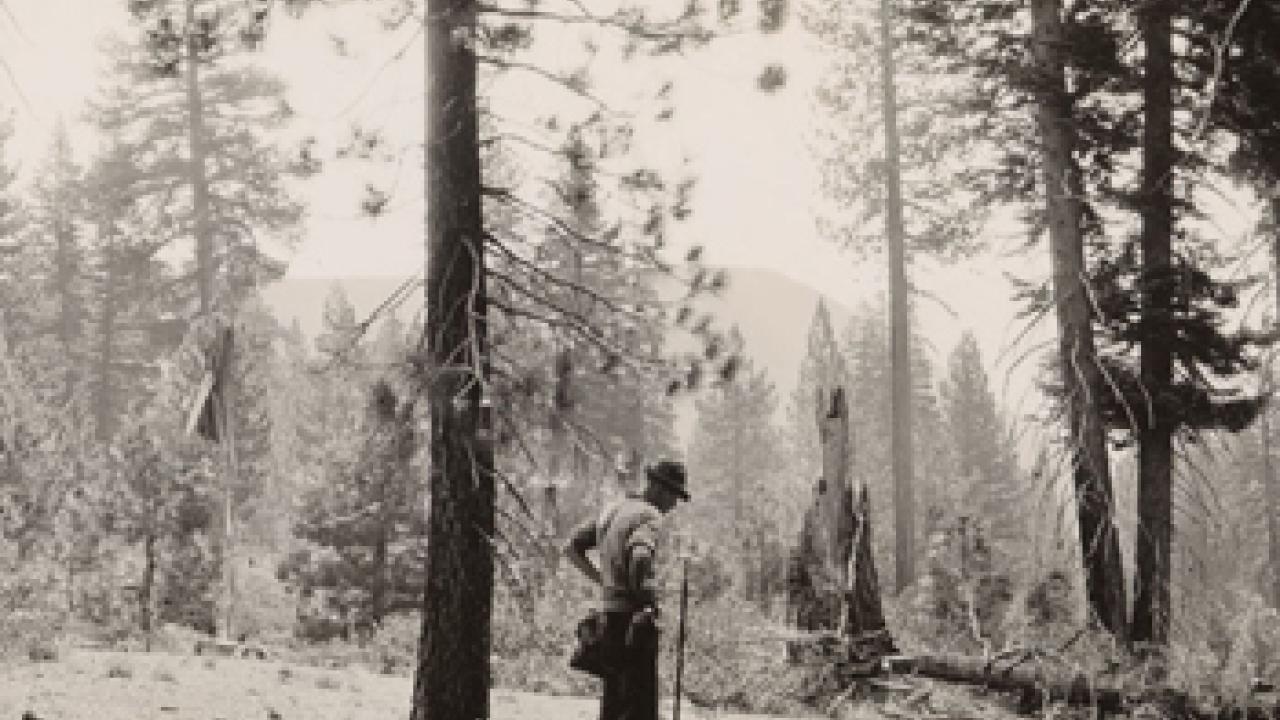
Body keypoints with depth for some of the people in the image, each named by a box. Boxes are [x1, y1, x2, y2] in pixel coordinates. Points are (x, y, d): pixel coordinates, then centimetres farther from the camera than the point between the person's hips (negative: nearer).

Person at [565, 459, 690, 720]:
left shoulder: (612, 511, 15)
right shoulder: (650, 516, -11)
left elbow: (572, 548, 19)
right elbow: (641, 557, -32)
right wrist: (651, 596, -18)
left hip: (610, 612, 9)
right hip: (635, 618, -9)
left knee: (614, 696, 13)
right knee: (642, 698, -5)